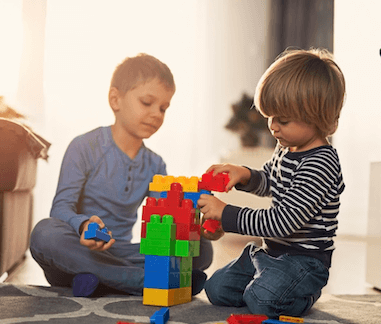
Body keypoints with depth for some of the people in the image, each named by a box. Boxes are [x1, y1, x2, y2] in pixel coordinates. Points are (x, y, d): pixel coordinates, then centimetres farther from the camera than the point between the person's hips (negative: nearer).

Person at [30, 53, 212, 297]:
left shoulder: (155, 165, 12)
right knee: (46, 233, -38)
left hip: (122, 253, 4)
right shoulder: (85, 148, -5)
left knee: (203, 249, -12)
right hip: (80, 250, -4)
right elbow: (62, 206, -12)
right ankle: (144, 280, -35)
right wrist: (83, 225, -36)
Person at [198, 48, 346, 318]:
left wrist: (225, 214, -24)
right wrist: (245, 175, 1)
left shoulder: (321, 164, -25)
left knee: (261, 299, -30)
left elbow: (281, 221, -29)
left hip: (303, 260, -9)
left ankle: (307, 293, 1)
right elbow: (269, 183, 25)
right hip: (269, 251, 9)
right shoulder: (287, 148, 4)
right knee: (217, 289, 4)